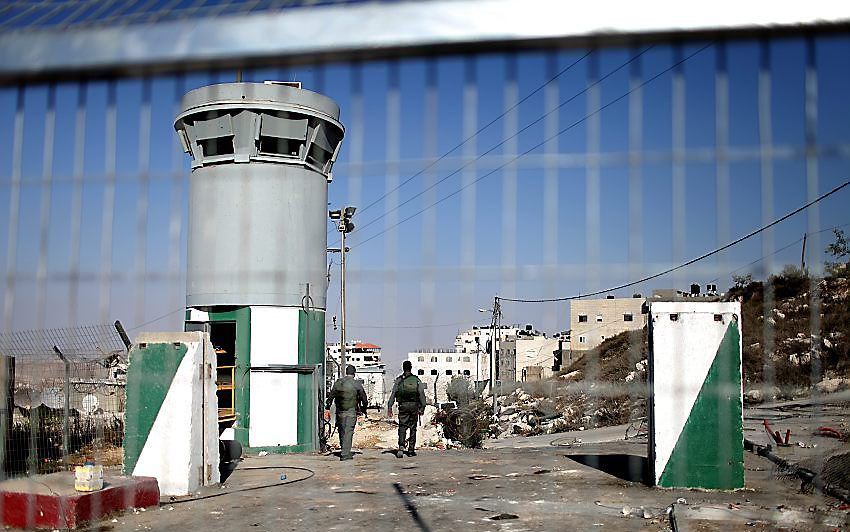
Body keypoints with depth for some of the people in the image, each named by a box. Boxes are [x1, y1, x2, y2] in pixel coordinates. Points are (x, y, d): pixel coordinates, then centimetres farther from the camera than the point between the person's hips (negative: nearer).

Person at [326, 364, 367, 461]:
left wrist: (328, 405, 21)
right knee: (348, 432, -3)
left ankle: (344, 451, 25)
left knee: (342, 431, 15)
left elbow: (331, 395, 8)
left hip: (340, 411, 4)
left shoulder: (338, 382, 4)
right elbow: (364, 398, 3)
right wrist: (364, 408, 18)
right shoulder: (357, 384, -5)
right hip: (351, 411, -4)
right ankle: (345, 453, -6)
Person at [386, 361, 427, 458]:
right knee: (412, 428, 10)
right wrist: (422, 407, 8)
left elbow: (393, 394, -3)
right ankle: (411, 449, 12)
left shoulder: (399, 380, 0)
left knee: (402, 427, 2)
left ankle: (401, 447, -19)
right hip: (414, 405, 1)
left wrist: (389, 408, -1)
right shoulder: (417, 380, 3)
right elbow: (422, 394, 2)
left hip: (403, 406, -1)